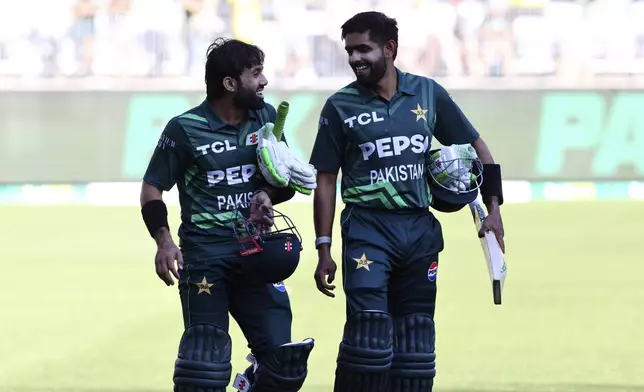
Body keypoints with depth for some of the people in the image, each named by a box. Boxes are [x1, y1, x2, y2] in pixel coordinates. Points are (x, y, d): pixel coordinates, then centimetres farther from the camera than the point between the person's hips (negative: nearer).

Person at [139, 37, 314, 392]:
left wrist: (268, 193, -7)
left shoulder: (266, 118, 9)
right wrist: (164, 241, -15)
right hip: (205, 253, -4)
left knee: (284, 364, -3)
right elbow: (152, 189, 1)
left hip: (254, 254, 4)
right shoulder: (185, 129, -4)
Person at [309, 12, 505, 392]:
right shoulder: (340, 107, -1)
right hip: (367, 228, -3)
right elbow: (326, 180, 4)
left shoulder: (428, 93, 3)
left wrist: (493, 208, 5)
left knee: (415, 338, 7)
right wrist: (323, 251, 0)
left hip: (419, 229, 3)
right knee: (368, 329, -16)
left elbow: (476, 147, 12)